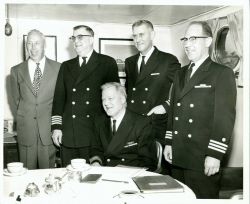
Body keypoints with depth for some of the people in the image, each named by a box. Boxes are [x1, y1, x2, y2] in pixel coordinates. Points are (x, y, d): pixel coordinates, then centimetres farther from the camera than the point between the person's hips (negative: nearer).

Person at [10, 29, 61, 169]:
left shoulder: (58, 68, 3)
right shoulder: (17, 71, 7)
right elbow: (16, 100, 14)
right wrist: (21, 120, 10)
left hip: (48, 128, -1)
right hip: (26, 129, 1)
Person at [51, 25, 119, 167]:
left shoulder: (107, 63, 5)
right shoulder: (66, 66, 16)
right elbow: (59, 97, 12)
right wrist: (57, 126, 4)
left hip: (96, 133, -3)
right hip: (68, 135, 4)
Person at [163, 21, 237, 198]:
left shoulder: (223, 73, -5)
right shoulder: (181, 74, 15)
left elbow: (225, 117, -12)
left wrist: (214, 155, -16)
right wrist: (168, 143, 11)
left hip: (203, 160, -6)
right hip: (177, 157, 6)